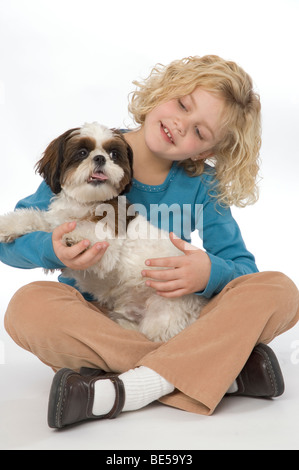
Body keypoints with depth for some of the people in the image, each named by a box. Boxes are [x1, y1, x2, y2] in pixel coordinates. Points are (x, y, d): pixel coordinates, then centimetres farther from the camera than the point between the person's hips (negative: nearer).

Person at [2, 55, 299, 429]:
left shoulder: (202, 184, -2)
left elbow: (244, 268, -2)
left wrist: (211, 273, -26)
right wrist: (53, 250, -26)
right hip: (95, 324, 0)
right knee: (30, 304, -32)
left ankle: (124, 389, -28)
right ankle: (223, 372, -26)